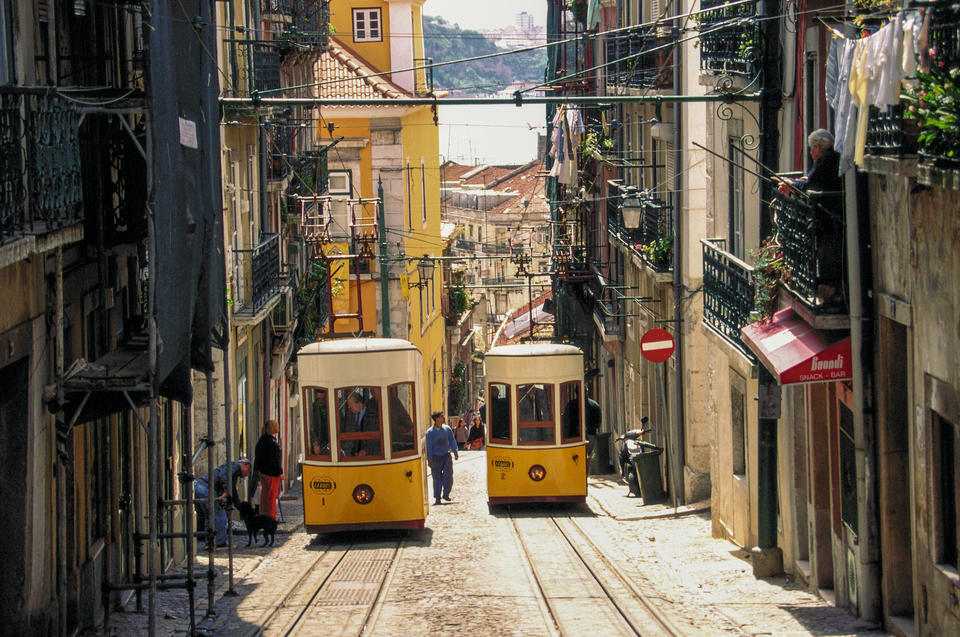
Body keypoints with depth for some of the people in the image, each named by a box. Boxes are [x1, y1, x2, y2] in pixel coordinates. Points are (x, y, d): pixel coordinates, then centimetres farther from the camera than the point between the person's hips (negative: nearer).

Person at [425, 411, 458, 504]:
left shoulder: (447, 429, 5)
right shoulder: (430, 432, -6)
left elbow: (452, 441, 13)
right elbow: (428, 446, -5)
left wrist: (455, 452, 3)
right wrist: (429, 459, -9)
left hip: (446, 455, 2)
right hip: (436, 457, -2)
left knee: (448, 474, -11)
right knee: (437, 478, 3)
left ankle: (446, 494, 1)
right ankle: (437, 497, 12)